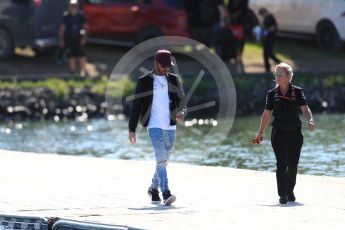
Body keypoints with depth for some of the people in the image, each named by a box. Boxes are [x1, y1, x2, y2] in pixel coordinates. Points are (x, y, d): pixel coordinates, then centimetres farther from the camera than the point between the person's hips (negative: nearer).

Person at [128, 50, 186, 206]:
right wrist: (132, 129, 0)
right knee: (161, 159, -18)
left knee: (164, 161, 14)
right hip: (154, 126, -4)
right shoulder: (144, 81, 0)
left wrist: (182, 111, -19)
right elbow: (136, 105, 2)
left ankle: (154, 188, 35)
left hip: (170, 127, 4)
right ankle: (166, 193, -25)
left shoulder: (174, 80, 10)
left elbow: (181, 100, 6)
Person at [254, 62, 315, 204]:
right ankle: (283, 195, -10)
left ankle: (290, 191, 26)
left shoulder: (297, 92, 2)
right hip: (279, 133, -1)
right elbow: (267, 114, 8)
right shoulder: (272, 94, 5)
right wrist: (261, 132, 4)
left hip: (295, 133, 1)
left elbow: (305, 109, -5)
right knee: (282, 163, -11)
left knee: (293, 164, 7)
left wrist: (310, 121, -24)